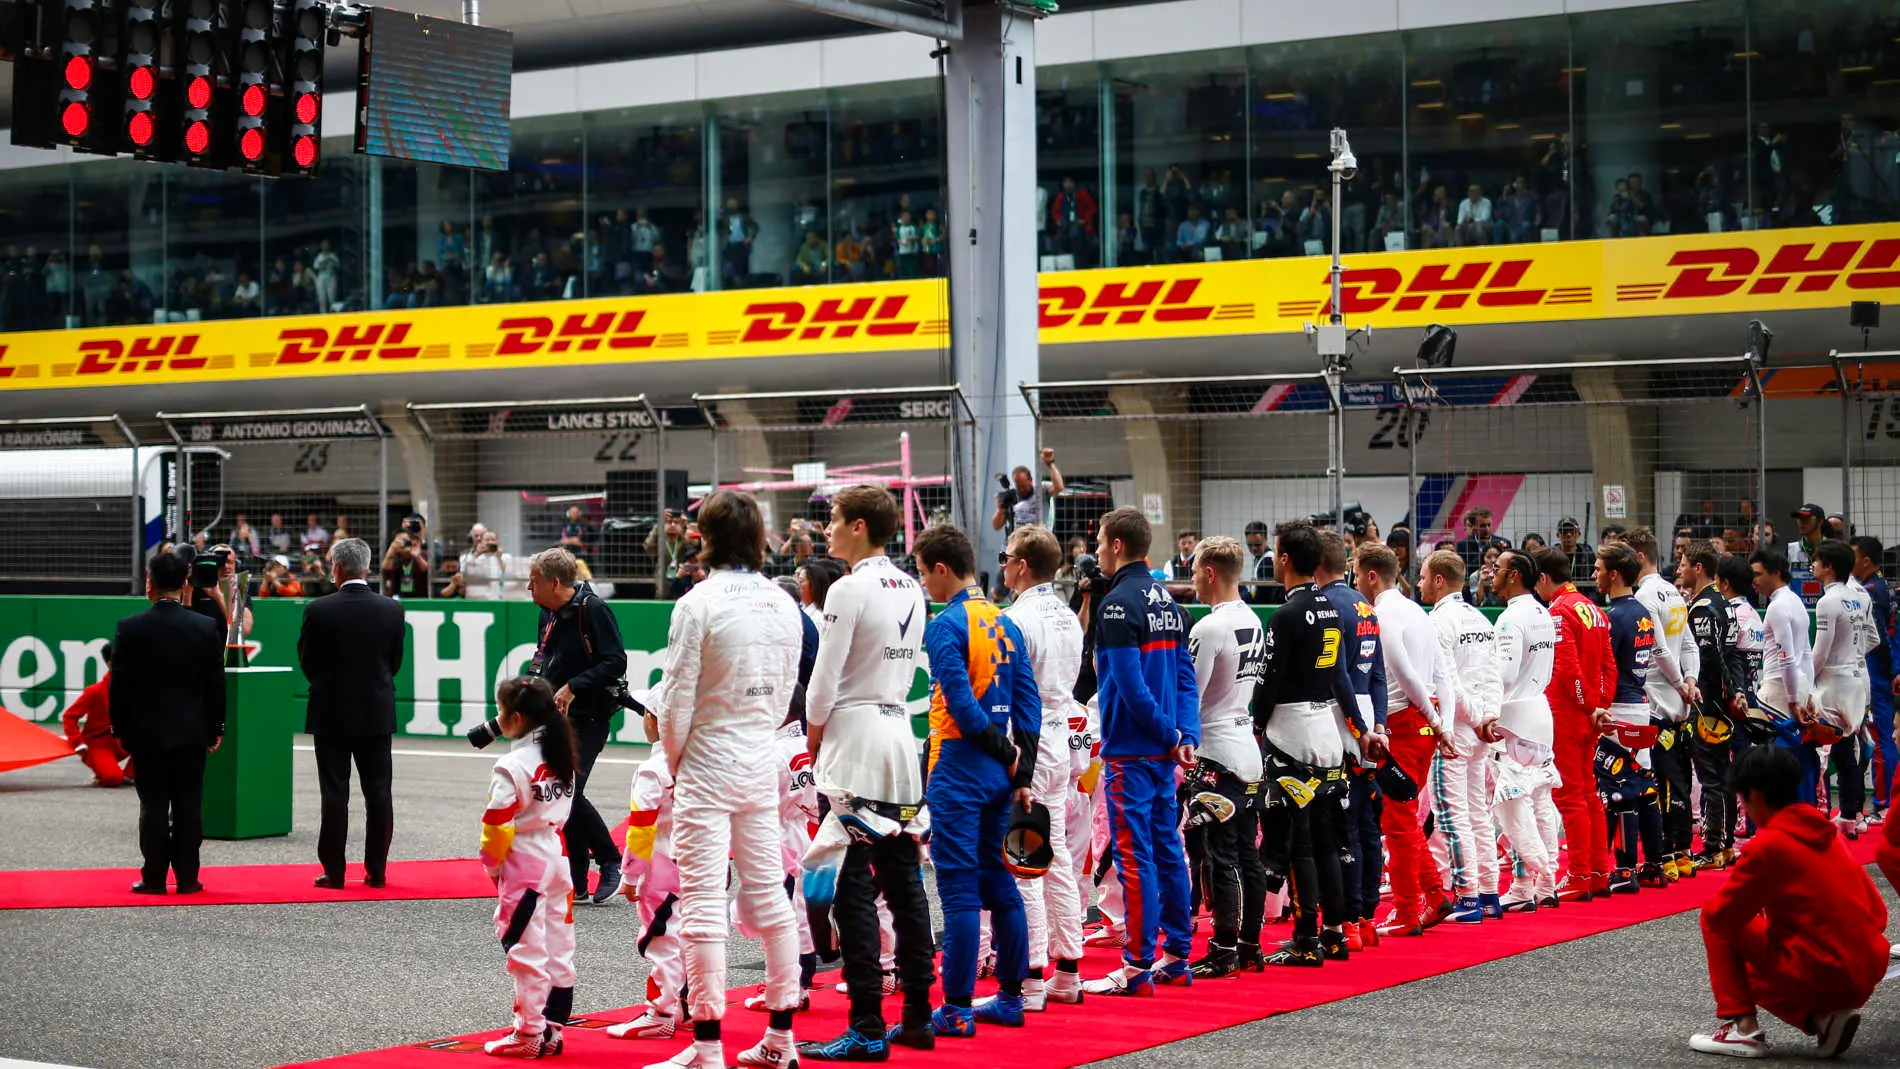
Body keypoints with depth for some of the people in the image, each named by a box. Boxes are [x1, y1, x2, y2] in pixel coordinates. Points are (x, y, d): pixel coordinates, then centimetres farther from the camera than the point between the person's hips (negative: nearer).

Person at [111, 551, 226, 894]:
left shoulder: (130, 628, -8)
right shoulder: (206, 628, -4)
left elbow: (119, 685, -4)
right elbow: (216, 684, 1)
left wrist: (120, 729, 5)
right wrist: (216, 729, 10)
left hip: (146, 732, -1)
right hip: (192, 732, 1)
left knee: (153, 806, 3)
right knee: (189, 807, 5)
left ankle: (154, 878, 4)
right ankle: (187, 878, 7)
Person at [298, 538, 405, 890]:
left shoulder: (318, 610, -11)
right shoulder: (392, 610, -4)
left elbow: (307, 663, 0)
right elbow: (395, 662, 6)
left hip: (331, 714, -2)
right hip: (378, 714, 2)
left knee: (335, 795, 2)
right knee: (378, 794, 7)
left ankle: (333, 872, 4)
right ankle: (376, 871, 9)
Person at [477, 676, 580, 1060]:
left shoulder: (513, 766, -17)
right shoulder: (561, 759, 7)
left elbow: (498, 825, -16)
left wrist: (492, 864, -2)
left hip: (523, 863, -8)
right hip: (557, 856, 8)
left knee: (527, 952, -2)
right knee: (558, 950, 10)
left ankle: (529, 1034, 3)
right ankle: (552, 1029, 16)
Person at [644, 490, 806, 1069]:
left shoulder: (699, 603, -14)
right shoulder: (783, 604, 4)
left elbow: (677, 700, -11)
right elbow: (784, 693, 11)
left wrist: (675, 762, 3)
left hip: (706, 766, -6)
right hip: (761, 762, 6)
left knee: (703, 903, -3)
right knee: (767, 893, 13)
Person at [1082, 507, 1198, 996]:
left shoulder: (1118, 604, -14)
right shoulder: (1168, 601, 13)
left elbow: (1130, 684, -20)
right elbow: (1186, 675, 10)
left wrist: (1169, 734, -11)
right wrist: (1185, 735, 3)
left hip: (1130, 749, -8)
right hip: (1163, 750, 8)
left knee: (1135, 854, -6)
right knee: (1166, 846, 13)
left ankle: (1138, 967, -4)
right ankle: (1177, 956, 19)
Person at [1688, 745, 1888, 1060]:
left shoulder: (1768, 844, -11)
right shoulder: (1826, 833, 12)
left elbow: (1720, 913, -4)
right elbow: (1876, 913, 16)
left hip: (1820, 975, -8)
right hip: (1867, 973, 8)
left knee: (1716, 921, 7)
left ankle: (1744, 1028, 1)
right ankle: (1822, 1017, 10)